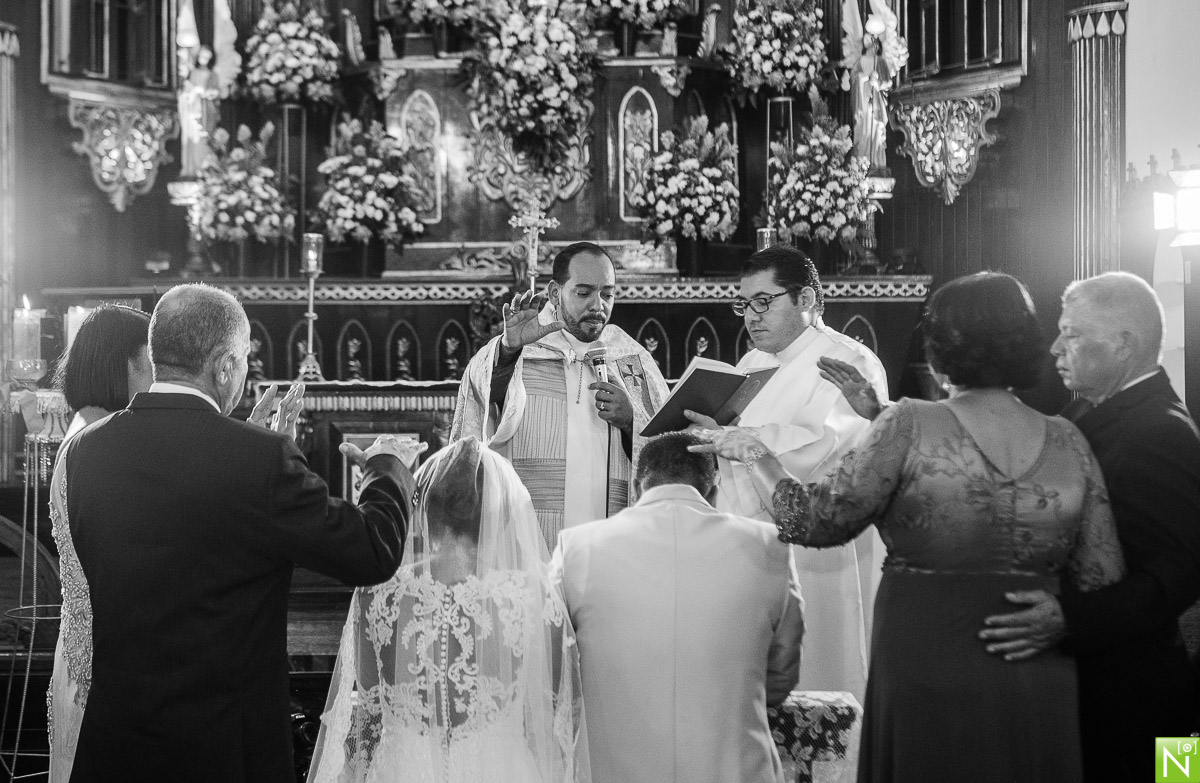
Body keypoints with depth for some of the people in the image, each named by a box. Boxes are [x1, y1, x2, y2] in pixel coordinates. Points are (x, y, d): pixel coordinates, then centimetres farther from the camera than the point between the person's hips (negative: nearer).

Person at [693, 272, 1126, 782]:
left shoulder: (911, 425, -11)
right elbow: (1103, 579, 0)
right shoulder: (1067, 442, 0)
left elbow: (819, 521, -10)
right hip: (1039, 689, 3)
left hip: (926, 678, -3)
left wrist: (753, 453, 4)